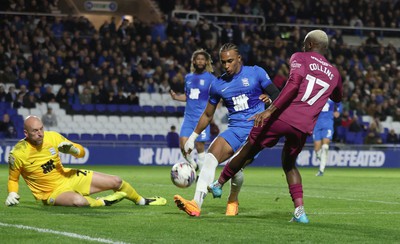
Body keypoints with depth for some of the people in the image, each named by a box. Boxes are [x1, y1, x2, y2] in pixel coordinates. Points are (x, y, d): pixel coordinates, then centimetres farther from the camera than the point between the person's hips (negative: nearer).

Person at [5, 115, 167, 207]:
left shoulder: (53, 137, -10)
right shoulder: (18, 154, -19)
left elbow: (82, 152, 1)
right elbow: (13, 179, -1)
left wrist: (73, 149, -21)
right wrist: (12, 194, -20)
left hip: (68, 178, 5)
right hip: (52, 192, -5)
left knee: (116, 181, 6)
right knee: (79, 201, -41)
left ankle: (141, 201, 34)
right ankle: (102, 202, -10)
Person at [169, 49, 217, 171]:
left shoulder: (211, 78, -2)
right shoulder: (188, 77, 13)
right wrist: (175, 96, 4)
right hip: (189, 116, 4)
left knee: (199, 146, -4)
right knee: (183, 143, -9)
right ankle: (192, 164, 15)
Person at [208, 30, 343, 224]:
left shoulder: (300, 58, 6)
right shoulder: (334, 73, 20)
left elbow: (294, 83, -14)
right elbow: (337, 98, 40)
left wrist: (270, 110, -19)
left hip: (282, 116, -4)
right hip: (304, 127, 4)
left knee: (248, 150, 16)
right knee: (289, 164, 26)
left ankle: (218, 184, 32)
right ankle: (299, 211, 9)